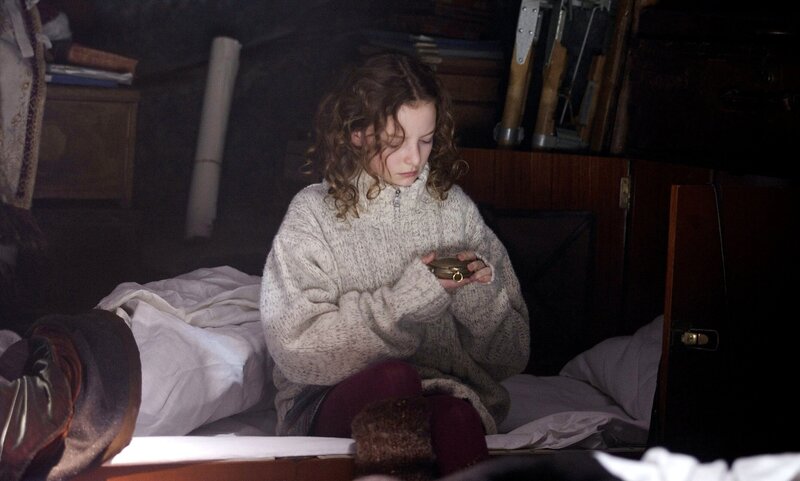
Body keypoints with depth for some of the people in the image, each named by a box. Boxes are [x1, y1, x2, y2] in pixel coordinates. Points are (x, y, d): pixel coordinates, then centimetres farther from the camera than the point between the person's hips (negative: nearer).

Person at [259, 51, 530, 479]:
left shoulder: (453, 208, 11)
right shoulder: (314, 215, 2)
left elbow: (509, 358, 13)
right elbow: (294, 347, -11)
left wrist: (482, 295, -8)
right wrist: (406, 300, -14)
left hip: (447, 398, 2)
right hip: (333, 403, -2)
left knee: (456, 417, -34)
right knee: (393, 377, -35)